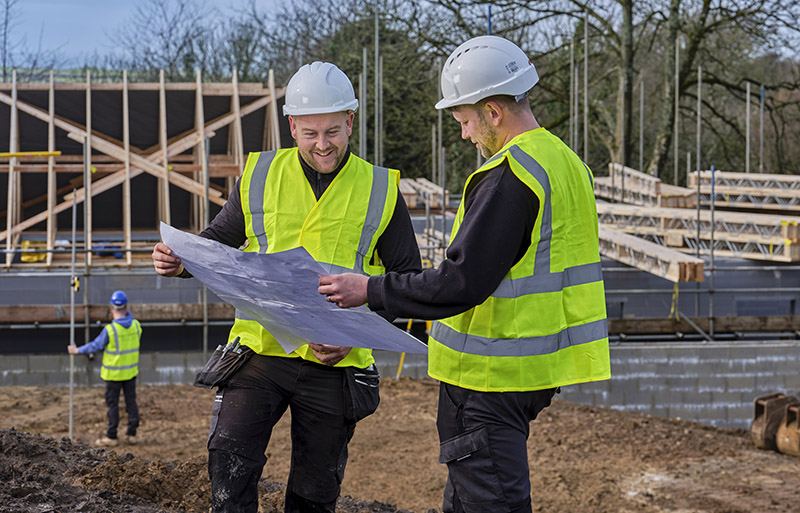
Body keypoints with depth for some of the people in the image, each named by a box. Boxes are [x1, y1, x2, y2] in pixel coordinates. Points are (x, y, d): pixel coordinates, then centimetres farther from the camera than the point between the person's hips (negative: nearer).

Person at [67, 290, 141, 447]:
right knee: (131, 401, 13)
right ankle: (131, 434, 17)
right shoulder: (136, 325, -6)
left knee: (112, 404, 5)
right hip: (131, 371, 5)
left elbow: (95, 346, -11)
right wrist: (127, 313, 19)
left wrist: (77, 351, 5)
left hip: (114, 373, -5)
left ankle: (111, 437, 10)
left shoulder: (110, 330, -21)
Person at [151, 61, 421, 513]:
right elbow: (219, 240, 17)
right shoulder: (260, 176, 6)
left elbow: (408, 276, 6)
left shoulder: (380, 190, 3)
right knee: (230, 463, -18)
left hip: (334, 363, 0)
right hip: (258, 353, 1)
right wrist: (181, 262, -6)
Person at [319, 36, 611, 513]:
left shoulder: (508, 177, -20)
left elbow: (461, 282, -23)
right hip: (536, 366, 10)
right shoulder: (566, 161, 11)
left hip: (494, 375, -10)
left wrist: (370, 290, -16)